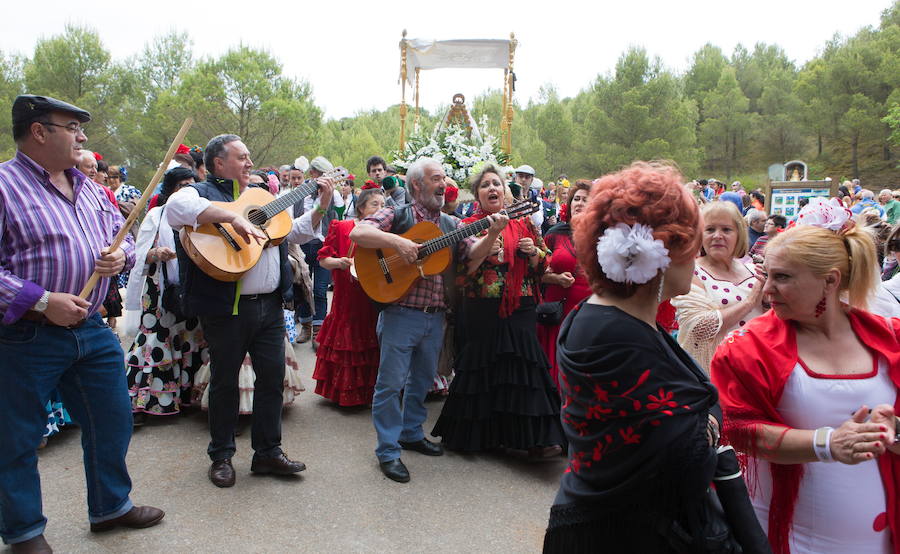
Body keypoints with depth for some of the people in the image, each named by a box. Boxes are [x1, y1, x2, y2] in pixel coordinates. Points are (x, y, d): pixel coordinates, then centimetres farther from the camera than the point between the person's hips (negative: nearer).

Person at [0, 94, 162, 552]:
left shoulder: (88, 188, 11)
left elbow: (123, 235, 19)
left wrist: (120, 254, -3)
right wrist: (43, 301, -22)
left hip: (91, 328, 7)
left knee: (113, 420, 15)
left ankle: (111, 506, 35)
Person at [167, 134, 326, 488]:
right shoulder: (201, 193, -3)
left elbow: (295, 233, 24)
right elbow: (176, 208, -27)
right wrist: (232, 217, -33)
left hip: (270, 306, 6)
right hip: (226, 309, -6)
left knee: (273, 377, 10)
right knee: (225, 382, 7)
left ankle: (268, 452, 23)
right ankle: (221, 456, 24)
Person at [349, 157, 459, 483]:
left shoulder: (450, 224, 14)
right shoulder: (398, 215, -3)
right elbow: (357, 233, -17)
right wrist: (397, 241, -26)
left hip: (435, 316, 6)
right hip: (401, 313, -6)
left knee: (422, 380, 18)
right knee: (391, 382, -1)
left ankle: (412, 434, 36)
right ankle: (389, 451, 9)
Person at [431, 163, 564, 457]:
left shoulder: (522, 223, 11)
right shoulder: (468, 226, 2)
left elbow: (540, 267, 17)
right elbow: (468, 262, -15)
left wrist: (534, 251, -4)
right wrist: (493, 232, -25)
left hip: (520, 309, 2)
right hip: (482, 310, -2)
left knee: (523, 367, -1)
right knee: (482, 369, 4)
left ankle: (537, 437, 5)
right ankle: (475, 433, 21)